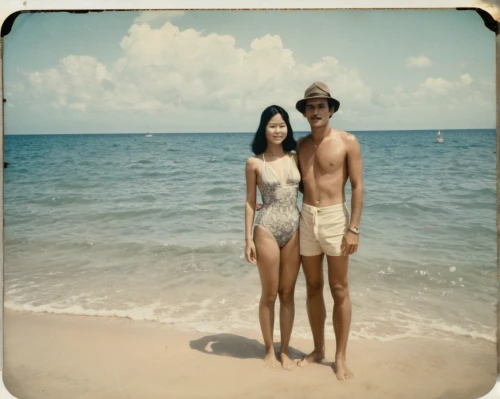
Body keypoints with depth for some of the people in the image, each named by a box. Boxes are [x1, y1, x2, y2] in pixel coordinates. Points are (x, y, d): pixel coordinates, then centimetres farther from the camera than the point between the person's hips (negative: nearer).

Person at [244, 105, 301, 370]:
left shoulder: (295, 158, 6)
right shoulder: (254, 163, -3)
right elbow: (250, 202, -1)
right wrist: (248, 238, -5)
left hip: (294, 230, 3)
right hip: (267, 231, -3)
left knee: (287, 294, 10)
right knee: (269, 295, 7)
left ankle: (284, 351, 22)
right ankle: (269, 350, 23)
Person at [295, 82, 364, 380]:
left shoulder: (348, 142, -6)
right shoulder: (301, 145, 8)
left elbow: (358, 187, -8)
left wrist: (354, 228, -14)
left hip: (335, 218, -4)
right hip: (306, 219, 5)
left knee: (339, 291, 2)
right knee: (313, 288, 12)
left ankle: (341, 357, 13)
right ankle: (318, 349, 26)